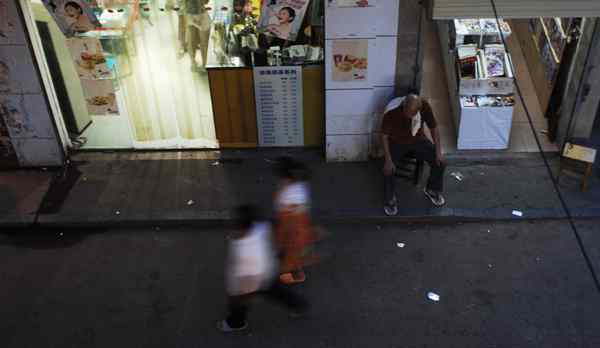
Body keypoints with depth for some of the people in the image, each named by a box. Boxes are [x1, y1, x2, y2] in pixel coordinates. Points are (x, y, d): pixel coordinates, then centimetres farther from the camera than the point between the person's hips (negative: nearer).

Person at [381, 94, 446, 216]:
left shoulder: (425, 106, -22)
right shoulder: (391, 111, -30)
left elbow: (434, 128, -8)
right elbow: (384, 135, -20)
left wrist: (438, 151, -14)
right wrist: (388, 160, -26)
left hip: (418, 140, 3)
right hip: (396, 142, -2)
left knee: (440, 162, -13)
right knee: (388, 169, -25)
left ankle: (432, 190, 14)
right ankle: (390, 200, 0)